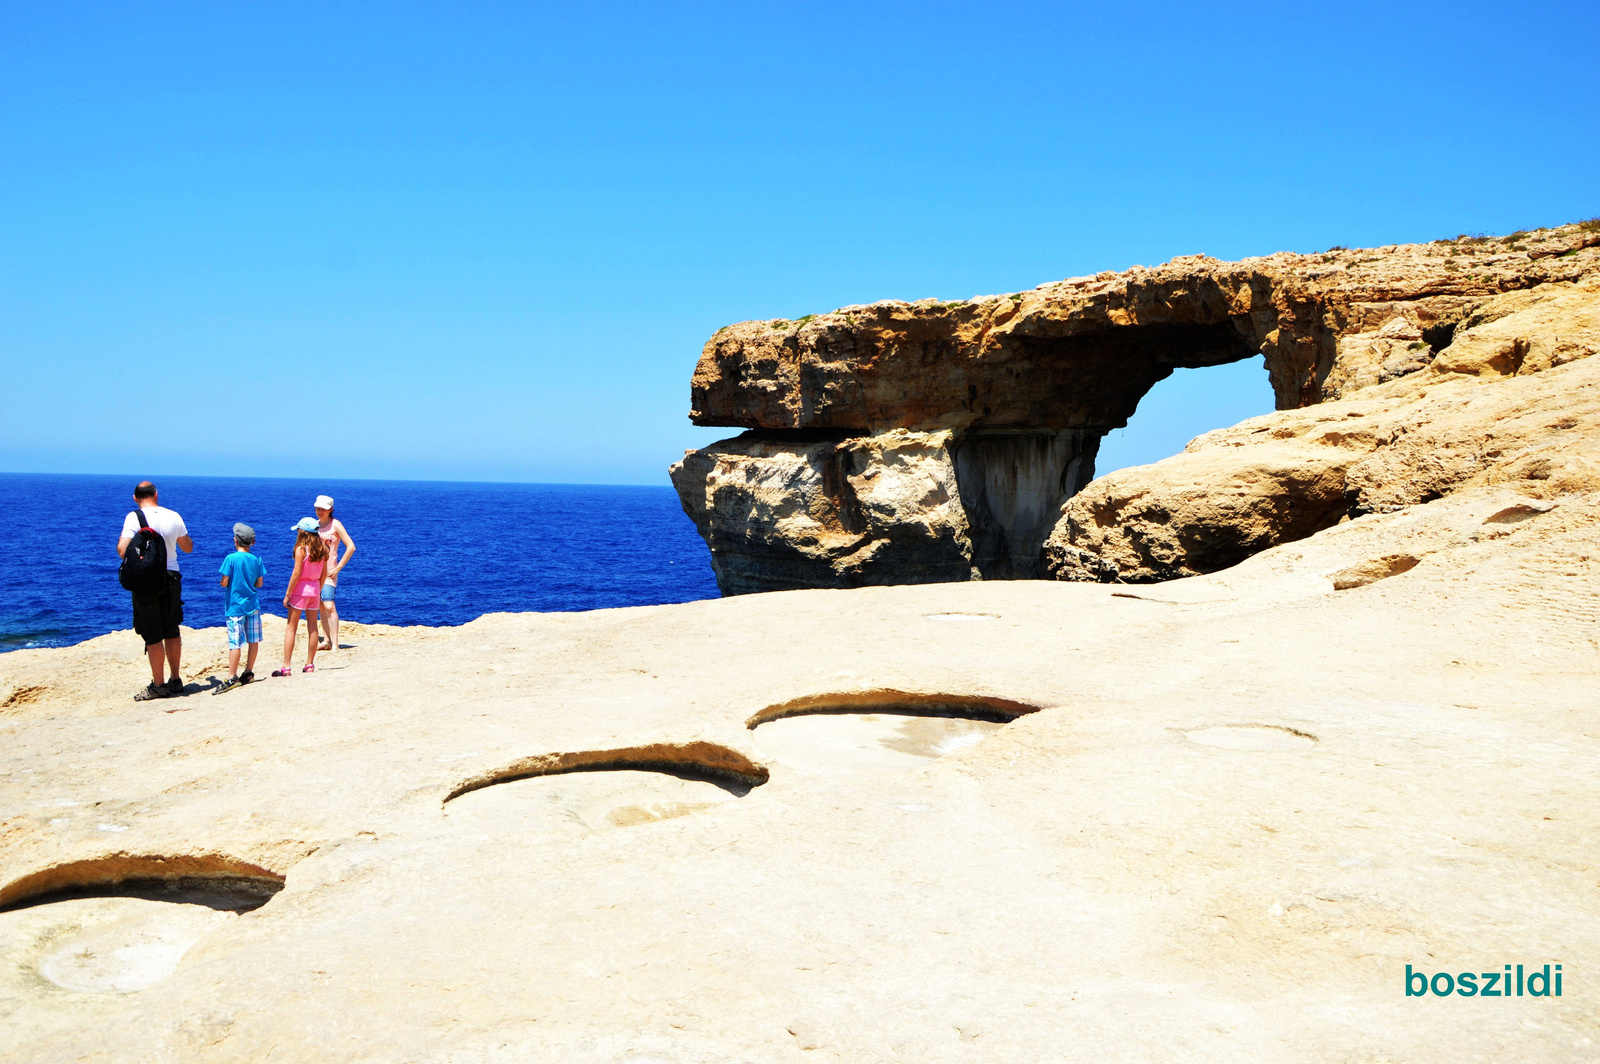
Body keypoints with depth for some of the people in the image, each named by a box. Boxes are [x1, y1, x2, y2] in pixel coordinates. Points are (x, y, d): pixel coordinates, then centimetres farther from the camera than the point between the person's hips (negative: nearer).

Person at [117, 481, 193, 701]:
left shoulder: (134, 517, -10)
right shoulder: (173, 516, 2)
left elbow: (122, 550, -18)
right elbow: (188, 547, 13)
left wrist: (120, 542, 5)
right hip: (171, 578, 4)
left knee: (153, 636, 1)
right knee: (172, 632, 14)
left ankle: (158, 685, 5)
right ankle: (175, 681, 21)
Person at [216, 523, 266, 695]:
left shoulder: (231, 559, -11)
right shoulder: (256, 560, 2)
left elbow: (224, 583, -11)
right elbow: (259, 583, 8)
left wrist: (233, 583, 10)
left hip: (235, 606, -5)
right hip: (253, 605, 5)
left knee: (235, 642, -7)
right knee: (253, 640, 9)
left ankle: (232, 678, -8)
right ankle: (249, 672, 18)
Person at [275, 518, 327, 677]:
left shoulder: (301, 549, -13)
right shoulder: (322, 550, 4)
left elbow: (296, 574, -16)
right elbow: (323, 574, 8)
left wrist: (287, 594, -10)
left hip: (300, 589, -6)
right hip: (314, 589, 6)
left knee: (291, 628, -1)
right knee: (312, 628, 10)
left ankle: (286, 667, -4)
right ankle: (310, 665, 15)